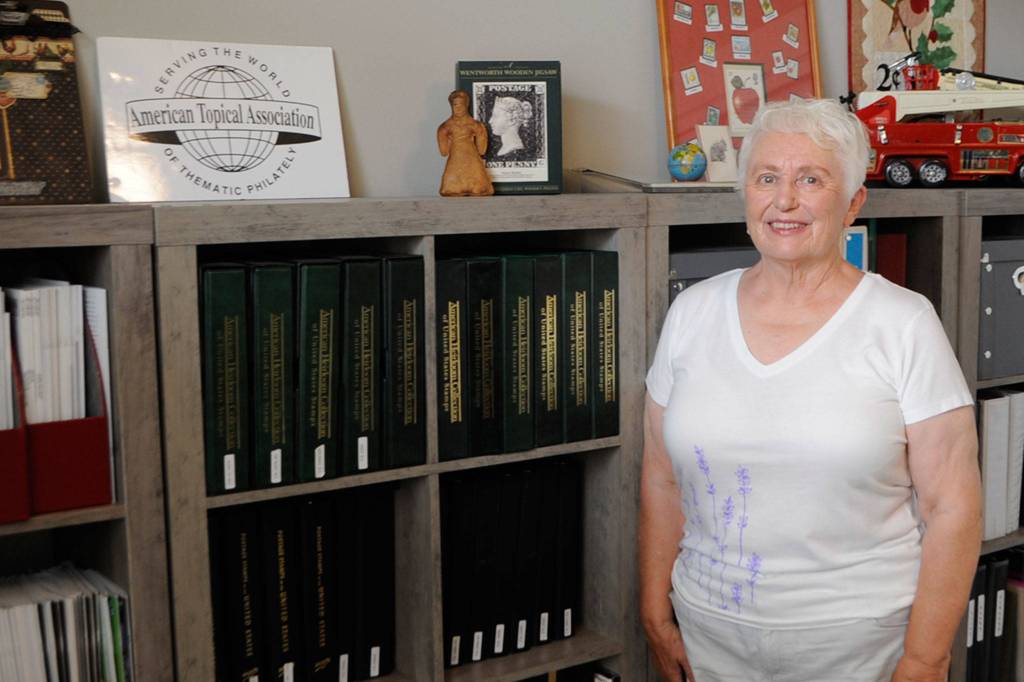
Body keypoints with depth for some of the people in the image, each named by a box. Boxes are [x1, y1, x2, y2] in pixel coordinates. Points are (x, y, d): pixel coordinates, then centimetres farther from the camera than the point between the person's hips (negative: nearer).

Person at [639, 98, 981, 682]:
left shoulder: (904, 323, -9)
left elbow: (952, 507, -9)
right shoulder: (692, 312, 1)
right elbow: (662, 481, 6)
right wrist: (656, 614, 5)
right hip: (710, 631, 3)